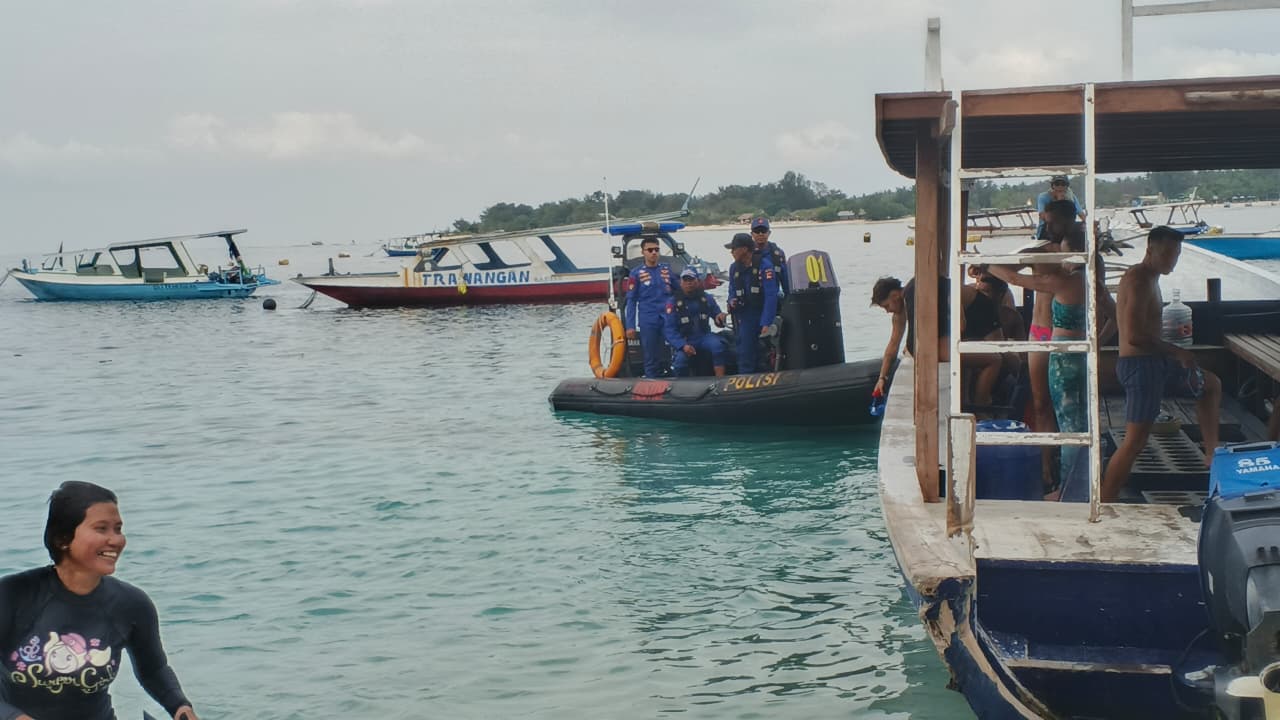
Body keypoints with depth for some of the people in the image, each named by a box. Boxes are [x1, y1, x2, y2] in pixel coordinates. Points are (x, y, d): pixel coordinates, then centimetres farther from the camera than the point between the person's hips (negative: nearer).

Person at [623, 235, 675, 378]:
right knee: (652, 359, 2)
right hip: (648, 322, -2)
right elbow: (631, 301, 1)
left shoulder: (667, 269, 10)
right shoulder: (636, 273, 2)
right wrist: (630, 326, -5)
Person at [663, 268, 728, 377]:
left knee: (717, 345, -32)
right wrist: (683, 345, -26)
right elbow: (669, 329, -10)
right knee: (680, 360, -32)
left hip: (704, 337, 2)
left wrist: (719, 317, -14)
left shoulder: (707, 299, 5)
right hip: (685, 340, -2)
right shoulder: (674, 303, -4)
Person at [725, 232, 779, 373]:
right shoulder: (734, 268, 8)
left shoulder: (764, 265, -12)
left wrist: (767, 323, -23)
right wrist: (732, 301, -4)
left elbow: (771, 296, -17)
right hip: (745, 317, 4)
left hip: (763, 314, -4)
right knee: (745, 355, -3)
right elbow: (732, 291, 21)